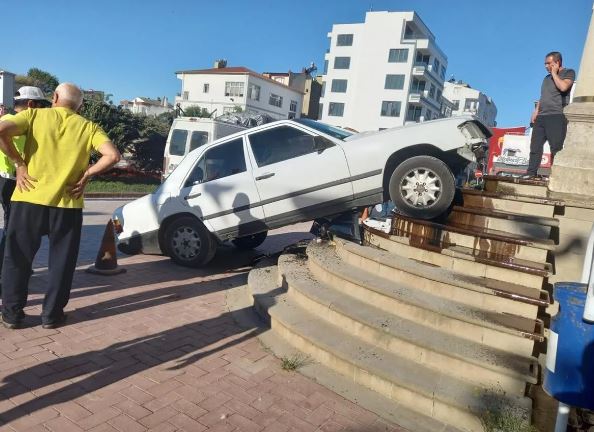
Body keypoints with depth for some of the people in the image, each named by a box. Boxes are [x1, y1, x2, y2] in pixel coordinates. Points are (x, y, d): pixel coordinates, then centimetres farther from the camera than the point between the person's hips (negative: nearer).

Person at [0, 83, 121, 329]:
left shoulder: (34, 115, 4)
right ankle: (52, 314, 17)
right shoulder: (88, 127, 4)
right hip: (67, 203, 0)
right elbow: (112, 155, -11)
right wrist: (87, 174, -2)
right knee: (61, 261, 12)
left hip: (29, 199, 0)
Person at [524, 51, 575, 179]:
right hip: (541, 117, 7)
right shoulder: (547, 78, 25)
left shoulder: (568, 73, 5)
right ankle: (531, 173, 2)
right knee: (535, 146, 1)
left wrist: (554, 73, -3)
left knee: (556, 148, -11)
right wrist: (536, 111, 13)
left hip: (557, 117, -7)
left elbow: (563, 87, -15)